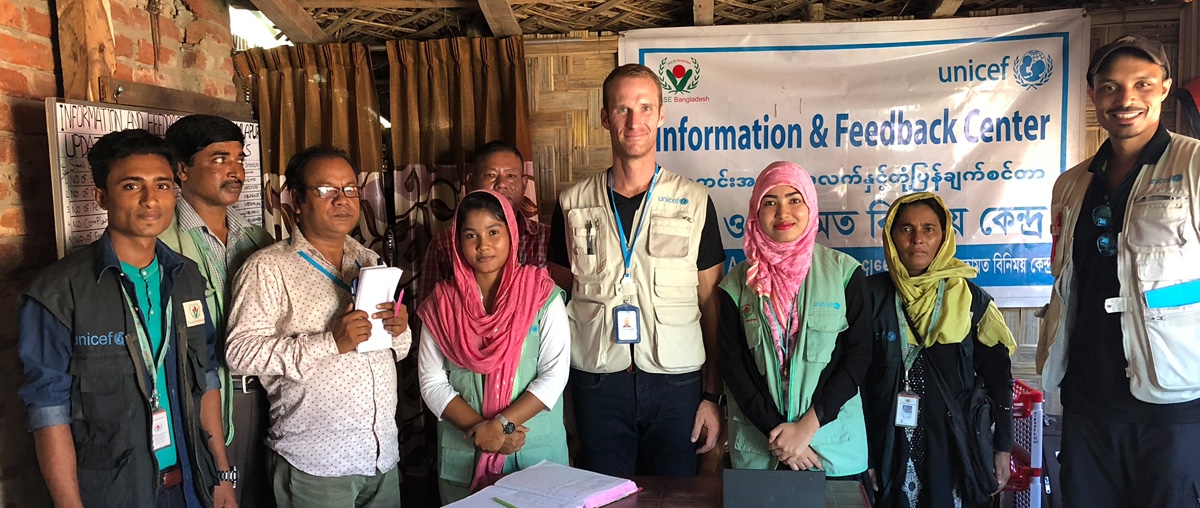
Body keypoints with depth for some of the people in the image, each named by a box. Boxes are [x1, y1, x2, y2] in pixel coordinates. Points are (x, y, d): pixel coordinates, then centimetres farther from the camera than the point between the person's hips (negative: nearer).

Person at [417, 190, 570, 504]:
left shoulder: (543, 296, -6)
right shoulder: (442, 304, -1)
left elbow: (555, 374, -10)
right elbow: (433, 383, -3)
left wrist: (502, 424, -18)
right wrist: (480, 430, -14)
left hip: (536, 453, -1)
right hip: (461, 457, 1)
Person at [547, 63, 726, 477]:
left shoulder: (694, 202, 1)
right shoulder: (573, 204, 4)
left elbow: (712, 304, 3)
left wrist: (713, 395, 0)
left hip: (675, 382, 0)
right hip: (596, 382, 1)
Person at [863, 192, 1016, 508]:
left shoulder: (970, 298, 0)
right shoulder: (872, 293, -3)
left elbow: (998, 378, 5)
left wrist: (1003, 448, 3)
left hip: (951, 444, 1)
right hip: (888, 446, -1)